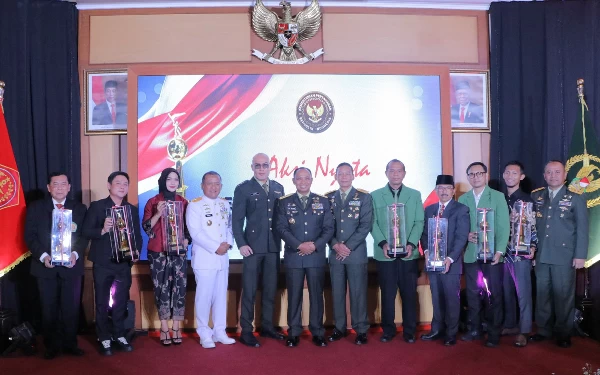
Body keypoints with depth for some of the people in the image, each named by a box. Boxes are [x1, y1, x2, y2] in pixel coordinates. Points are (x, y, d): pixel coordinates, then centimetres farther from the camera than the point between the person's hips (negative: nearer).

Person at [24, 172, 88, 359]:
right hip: (46, 266, 0)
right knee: (49, 309, 8)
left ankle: (70, 344, 20)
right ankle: (52, 346, 21)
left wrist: (76, 254, -15)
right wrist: (43, 256, -14)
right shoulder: (35, 208, 5)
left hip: (71, 266, 0)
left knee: (71, 308, 6)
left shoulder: (80, 208, 6)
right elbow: (30, 236, 0)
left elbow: (84, 235, 2)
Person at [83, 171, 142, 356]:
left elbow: (137, 234, 7)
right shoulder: (96, 206, -2)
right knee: (102, 303, 7)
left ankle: (119, 336, 25)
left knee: (121, 302, 12)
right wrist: (102, 230, -26)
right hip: (102, 263, -3)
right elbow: (86, 231, -8)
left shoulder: (132, 209, 8)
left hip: (124, 263, 3)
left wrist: (137, 251, -9)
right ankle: (104, 339, 19)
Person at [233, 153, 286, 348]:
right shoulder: (243, 188, -2)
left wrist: (281, 240, 4)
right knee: (249, 290, 1)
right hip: (253, 246, -4)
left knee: (270, 289, 12)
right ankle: (246, 331, 10)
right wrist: (241, 244, -13)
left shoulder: (278, 188, 11)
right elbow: (237, 219, -5)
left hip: (274, 246, 5)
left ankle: (267, 326, 24)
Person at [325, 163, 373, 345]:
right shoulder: (328, 198, 9)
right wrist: (335, 245, -9)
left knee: (358, 292, 1)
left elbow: (366, 225, -6)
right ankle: (339, 328, 18)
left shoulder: (364, 197, 2)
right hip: (335, 252, 3)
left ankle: (361, 329, 10)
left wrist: (348, 246, -12)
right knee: (337, 292, 7)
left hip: (356, 252, -2)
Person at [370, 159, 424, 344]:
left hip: (408, 253, 1)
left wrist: (411, 244, -11)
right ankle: (388, 330, 18)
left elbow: (419, 222, 3)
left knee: (409, 294, 6)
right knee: (387, 294, 5)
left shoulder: (415, 195, 9)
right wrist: (382, 243, -14)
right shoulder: (375, 195, 5)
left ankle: (409, 331, 18)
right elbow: (373, 223, 0)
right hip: (385, 253, -1)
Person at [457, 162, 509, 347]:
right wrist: (466, 235, -12)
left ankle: (494, 333, 13)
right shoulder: (462, 199, 9)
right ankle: (475, 329, 22)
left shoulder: (498, 197, 1)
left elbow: (504, 226, -4)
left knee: (494, 294, 2)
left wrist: (499, 251, -14)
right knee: (472, 294, 9)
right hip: (471, 254, 3)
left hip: (492, 254, -3)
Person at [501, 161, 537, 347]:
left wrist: (532, 247, -15)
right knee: (506, 291, 11)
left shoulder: (527, 200, -2)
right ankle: (510, 325, 24)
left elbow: (534, 226, -4)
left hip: (521, 253, -4)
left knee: (523, 293, -2)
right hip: (502, 252, 4)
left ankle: (523, 331, 5)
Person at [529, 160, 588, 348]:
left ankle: (563, 333, 16)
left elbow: (582, 229, -3)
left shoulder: (575, 199, 0)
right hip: (541, 255, 3)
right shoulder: (536, 197, 8)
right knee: (542, 294, 9)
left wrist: (580, 255, -8)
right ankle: (543, 330, 20)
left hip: (564, 256, -3)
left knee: (563, 295, 4)